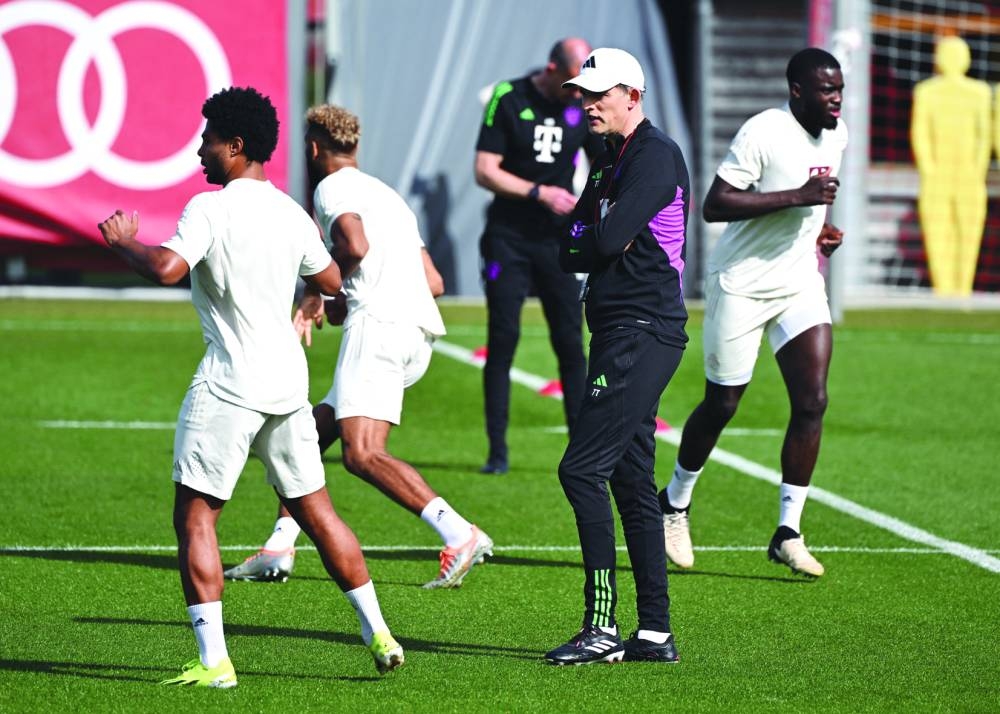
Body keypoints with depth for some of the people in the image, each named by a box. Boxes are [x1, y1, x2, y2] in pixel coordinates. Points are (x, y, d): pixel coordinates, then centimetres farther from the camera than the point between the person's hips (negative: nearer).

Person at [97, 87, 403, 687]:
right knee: (315, 509, 15)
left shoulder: (210, 209, -12)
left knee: (195, 516, -1)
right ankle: (379, 634, 16)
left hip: (229, 384, -7)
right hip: (288, 379, 7)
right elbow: (332, 281, 21)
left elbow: (166, 269, -25)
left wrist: (124, 241, -7)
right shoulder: (290, 213, 9)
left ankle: (213, 661, -9)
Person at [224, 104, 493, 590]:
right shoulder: (387, 195, 30)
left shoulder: (332, 187, 4)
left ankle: (460, 535, -34)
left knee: (362, 453, -19)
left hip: (378, 322, -9)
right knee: (315, 429, 18)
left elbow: (356, 245, -17)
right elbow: (434, 281, 28)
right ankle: (278, 550, 19)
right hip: (420, 334, 9)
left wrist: (317, 293, 1)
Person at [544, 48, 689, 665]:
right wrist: (597, 247, -4)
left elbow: (607, 240, -20)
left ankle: (602, 627, -14)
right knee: (632, 481, 10)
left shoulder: (656, 155, -11)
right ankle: (655, 631, 12)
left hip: (643, 332, -10)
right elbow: (568, 254, 15)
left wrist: (586, 243, 0)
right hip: (620, 333, 10)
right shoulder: (611, 161, 19)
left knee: (583, 469, -14)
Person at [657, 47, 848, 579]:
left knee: (812, 402, -8)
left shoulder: (836, 135, 5)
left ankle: (788, 533, -3)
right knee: (721, 405, 6)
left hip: (801, 284, 6)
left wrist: (818, 225, 8)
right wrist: (797, 198, -30)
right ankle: (675, 503, 31)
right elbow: (715, 205, -26)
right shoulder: (763, 133, -20)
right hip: (742, 286, -6)